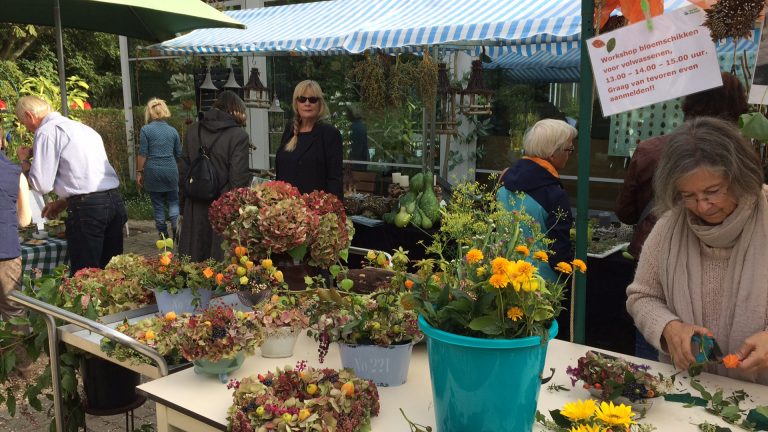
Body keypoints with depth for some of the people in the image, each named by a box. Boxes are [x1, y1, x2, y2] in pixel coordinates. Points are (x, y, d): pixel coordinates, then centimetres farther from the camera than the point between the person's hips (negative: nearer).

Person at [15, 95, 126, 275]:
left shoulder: (47, 131, -2)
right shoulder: (82, 127, 22)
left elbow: (41, 185, -4)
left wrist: (24, 160, 12)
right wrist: (64, 202, 28)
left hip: (87, 209, -8)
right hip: (115, 200, 8)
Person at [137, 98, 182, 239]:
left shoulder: (146, 130, -4)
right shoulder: (172, 130, 5)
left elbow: (142, 154, -6)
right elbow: (179, 153, 11)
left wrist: (139, 172, 2)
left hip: (153, 171, -2)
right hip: (171, 170, 2)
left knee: (158, 204, 7)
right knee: (173, 202, 11)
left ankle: (163, 235, 10)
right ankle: (176, 227, -12)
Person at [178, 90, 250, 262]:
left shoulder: (193, 130, 6)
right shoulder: (239, 136, -10)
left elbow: (182, 172, 8)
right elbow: (238, 181, -12)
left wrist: (183, 207, 15)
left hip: (194, 211, 5)